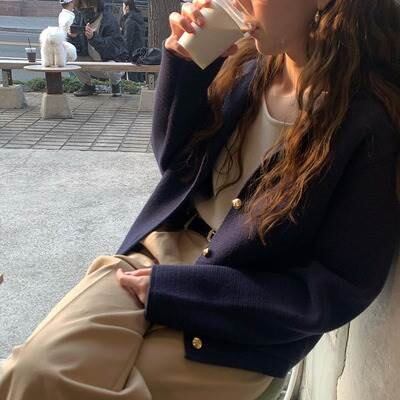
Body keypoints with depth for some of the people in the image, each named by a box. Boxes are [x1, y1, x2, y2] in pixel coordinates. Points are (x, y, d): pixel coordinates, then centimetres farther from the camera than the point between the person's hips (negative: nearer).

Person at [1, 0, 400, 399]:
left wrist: (173, 288, -18)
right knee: (36, 368, -19)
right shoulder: (249, 67, -1)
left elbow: (339, 289, -16)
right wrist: (183, 60, -7)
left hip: (245, 323, -4)